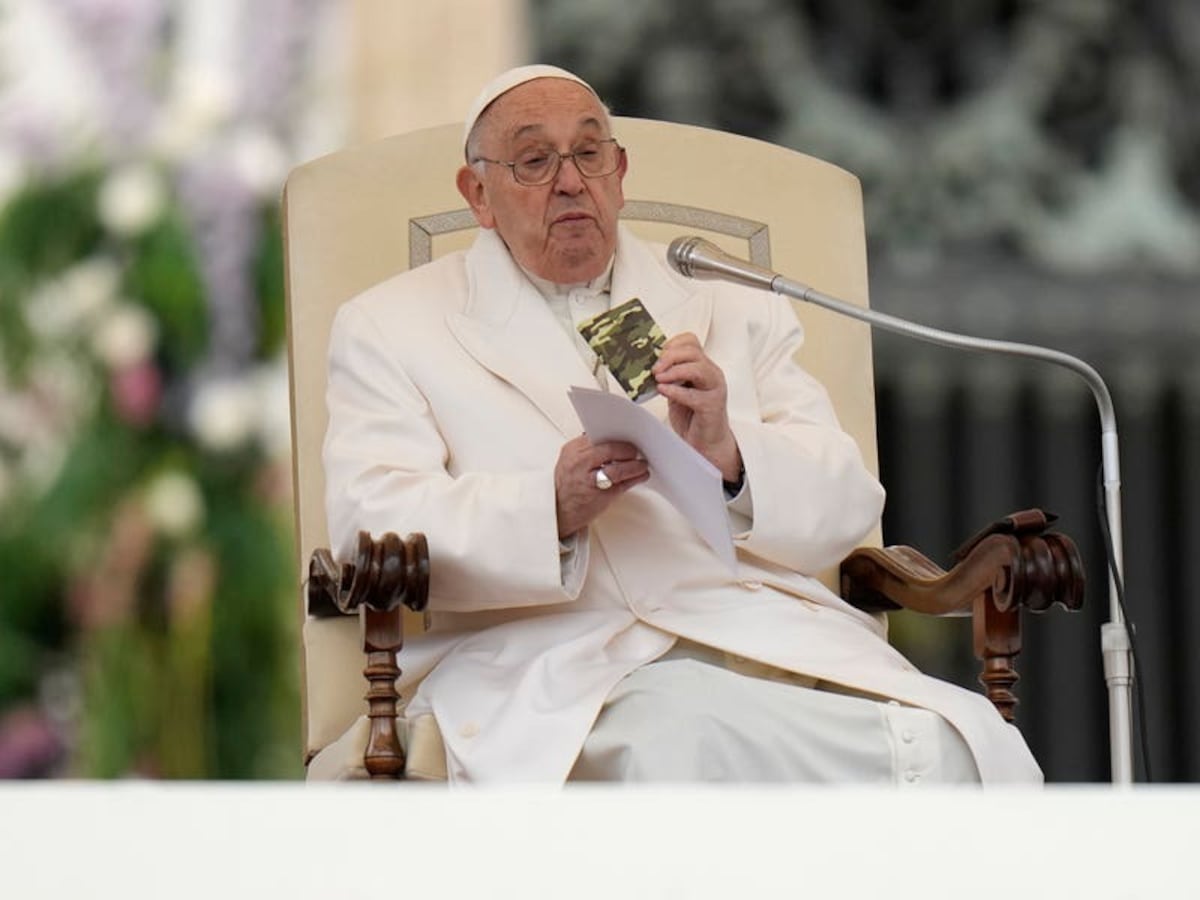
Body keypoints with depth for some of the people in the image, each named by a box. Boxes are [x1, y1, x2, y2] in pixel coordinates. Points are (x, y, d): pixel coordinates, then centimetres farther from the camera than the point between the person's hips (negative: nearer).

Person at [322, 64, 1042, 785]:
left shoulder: (733, 309, 25)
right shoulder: (389, 329, 17)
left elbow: (845, 504, 13)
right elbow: (371, 522, 0)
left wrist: (727, 457, -10)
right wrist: (551, 507, -18)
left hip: (770, 636, 3)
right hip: (562, 655, -3)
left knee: (961, 746, -29)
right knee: (689, 738, -40)